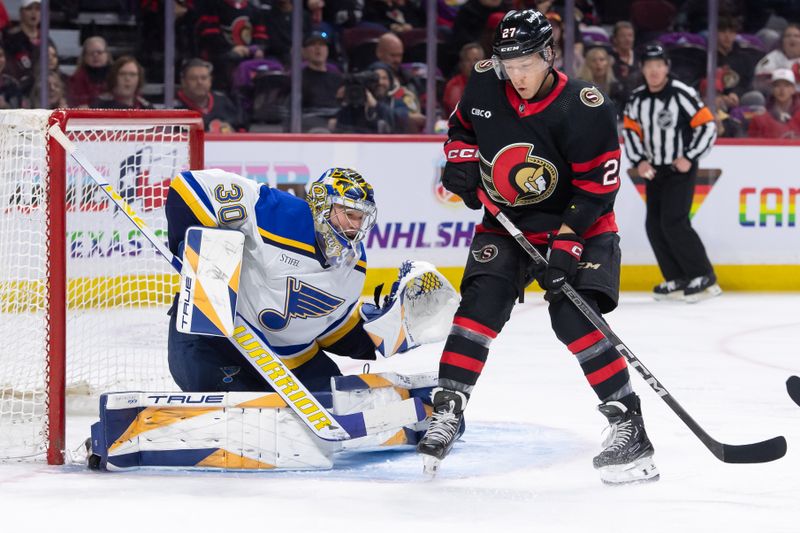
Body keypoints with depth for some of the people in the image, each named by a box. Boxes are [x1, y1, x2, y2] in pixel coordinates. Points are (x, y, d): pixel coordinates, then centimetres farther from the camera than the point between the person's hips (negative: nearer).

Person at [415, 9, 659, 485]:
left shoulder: (586, 108, -23)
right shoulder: (484, 85, -8)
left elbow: (596, 189, -20)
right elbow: (463, 126, 15)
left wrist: (566, 244, -27)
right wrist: (461, 160, -5)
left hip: (578, 226, -4)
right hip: (507, 224, 4)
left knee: (574, 317, -19)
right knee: (482, 303, -14)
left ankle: (628, 424, -13)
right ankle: (447, 409, -8)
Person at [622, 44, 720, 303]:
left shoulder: (682, 94, -15)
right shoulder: (637, 98, 3)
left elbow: (707, 126, -14)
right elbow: (630, 129, 14)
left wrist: (690, 158, -17)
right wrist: (639, 160, 1)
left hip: (681, 169, -7)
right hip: (654, 170, 7)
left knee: (673, 222, -17)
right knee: (654, 226, 3)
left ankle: (704, 278, -11)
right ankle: (677, 280, 13)